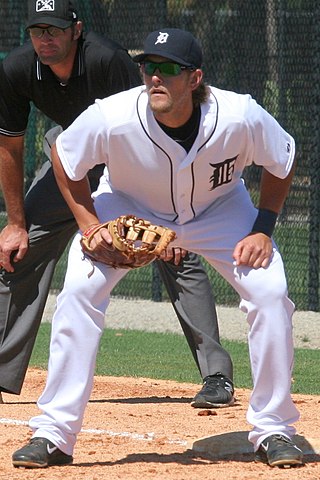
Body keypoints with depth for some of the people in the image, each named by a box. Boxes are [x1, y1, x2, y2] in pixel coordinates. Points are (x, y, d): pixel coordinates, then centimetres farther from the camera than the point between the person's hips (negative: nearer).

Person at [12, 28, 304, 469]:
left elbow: (282, 161, -11)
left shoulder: (240, 117, -33)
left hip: (218, 211, 1)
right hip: (128, 209, 0)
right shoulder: (111, 119, -34)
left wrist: (263, 230, -18)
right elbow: (64, 157, -12)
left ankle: (273, 431, -1)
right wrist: (90, 226, -19)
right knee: (78, 293, -19)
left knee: (270, 294, -17)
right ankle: (54, 435, -10)